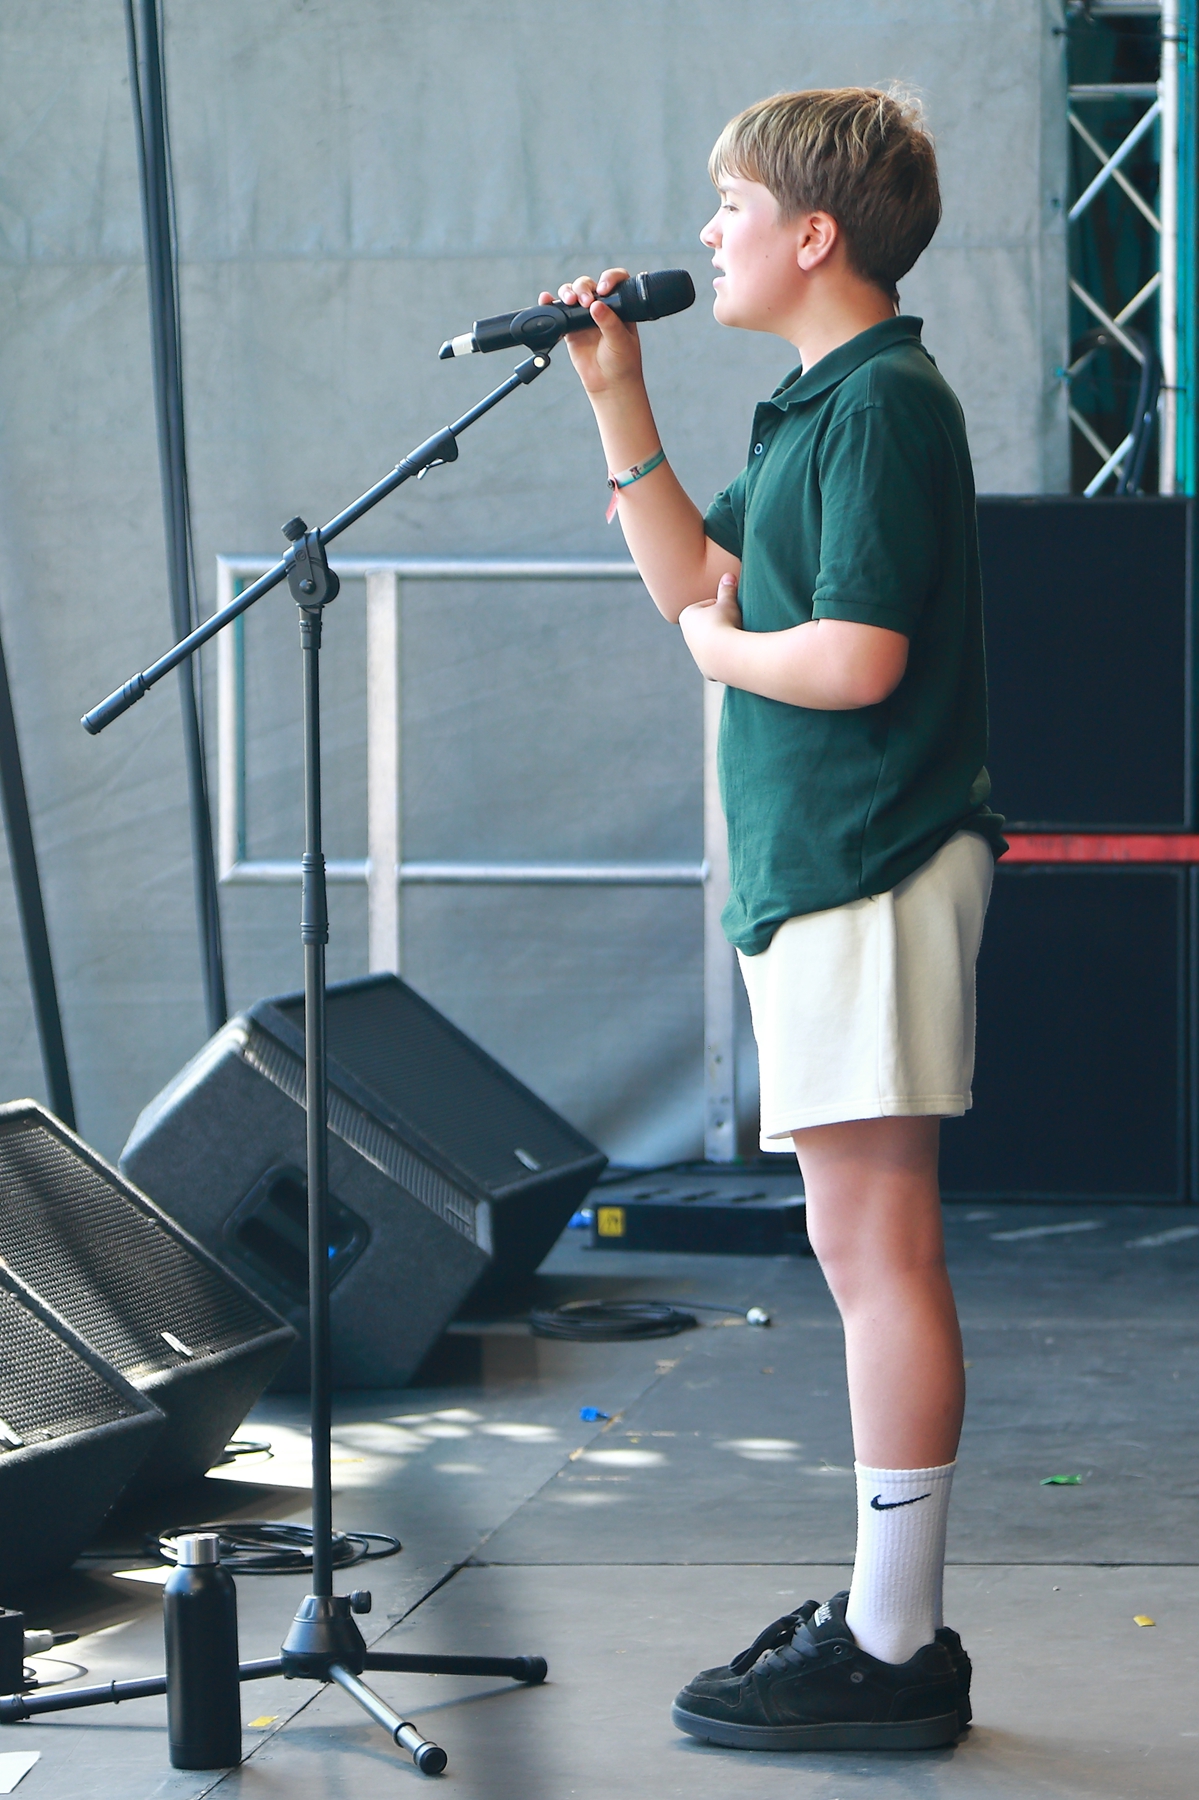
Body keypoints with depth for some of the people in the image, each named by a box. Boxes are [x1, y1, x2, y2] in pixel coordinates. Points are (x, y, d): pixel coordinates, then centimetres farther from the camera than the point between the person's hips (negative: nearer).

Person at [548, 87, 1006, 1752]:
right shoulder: (816, 406, 17)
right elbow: (696, 579, 22)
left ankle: (891, 1653, -4)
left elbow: (855, 657, -22)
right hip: (816, 867, 10)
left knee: (878, 1252, -7)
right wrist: (618, 402, 16)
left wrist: (722, 649, -3)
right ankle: (890, 1621, 18)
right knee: (866, 1253, 12)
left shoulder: (886, 402, -14)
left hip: (869, 867, -10)